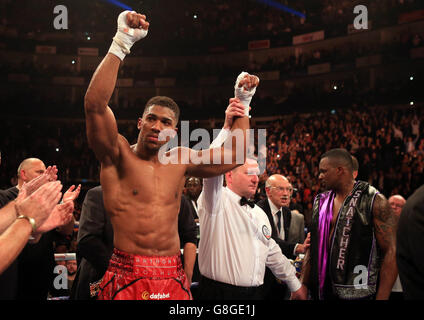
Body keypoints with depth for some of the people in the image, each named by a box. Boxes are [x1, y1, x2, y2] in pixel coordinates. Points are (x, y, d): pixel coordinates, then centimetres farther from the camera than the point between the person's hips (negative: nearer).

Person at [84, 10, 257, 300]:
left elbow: (235, 156, 16)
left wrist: (243, 102, 12)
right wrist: (121, 44, -22)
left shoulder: (181, 161, 10)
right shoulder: (118, 154, -3)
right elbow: (95, 104, -18)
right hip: (127, 277, -4)